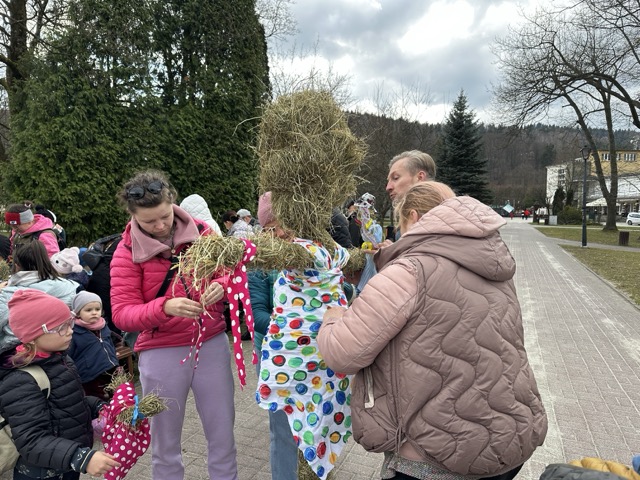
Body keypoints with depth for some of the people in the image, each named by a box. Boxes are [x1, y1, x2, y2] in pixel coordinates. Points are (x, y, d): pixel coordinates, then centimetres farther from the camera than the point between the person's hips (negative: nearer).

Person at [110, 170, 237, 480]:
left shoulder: (201, 232, -3)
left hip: (212, 344, 2)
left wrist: (221, 286, -20)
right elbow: (122, 314, -12)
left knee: (223, 434, 14)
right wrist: (164, 307, -30)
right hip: (161, 353, -1)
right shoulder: (126, 253, -7)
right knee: (165, 443, 17)